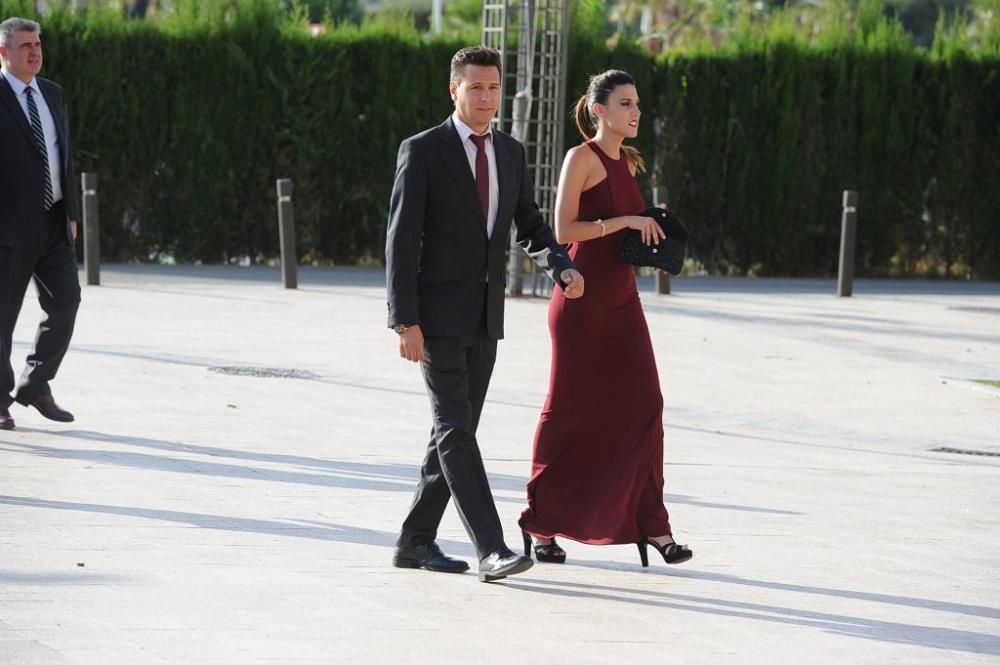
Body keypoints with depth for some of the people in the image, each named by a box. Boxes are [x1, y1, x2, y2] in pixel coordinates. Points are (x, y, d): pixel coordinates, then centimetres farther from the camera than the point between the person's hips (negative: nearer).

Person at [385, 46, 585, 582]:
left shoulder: (510, 154, 10)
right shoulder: (422, 152, -9)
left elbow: (529, 228, 16)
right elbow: (401, 239, -11)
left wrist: (563, 268, -6)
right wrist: (405, 322, -17)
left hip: (484, 317, 7)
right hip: (437, 316, -7)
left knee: (456, 431, 10)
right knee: (456, 431, -12)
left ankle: (416, 541, 20)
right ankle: (491, 550, -18)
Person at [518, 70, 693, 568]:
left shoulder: (627, 163, 14)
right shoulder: (582, 158, -9)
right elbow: (564, 230, -17)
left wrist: (651, 230, 6)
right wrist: (626, 222, -19)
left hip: (622, 299, 7)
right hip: (582, 299, -7)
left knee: (641, 406, -1)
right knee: (568, 410, 1)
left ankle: (650, 524, 0)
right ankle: (541, 524, 13)